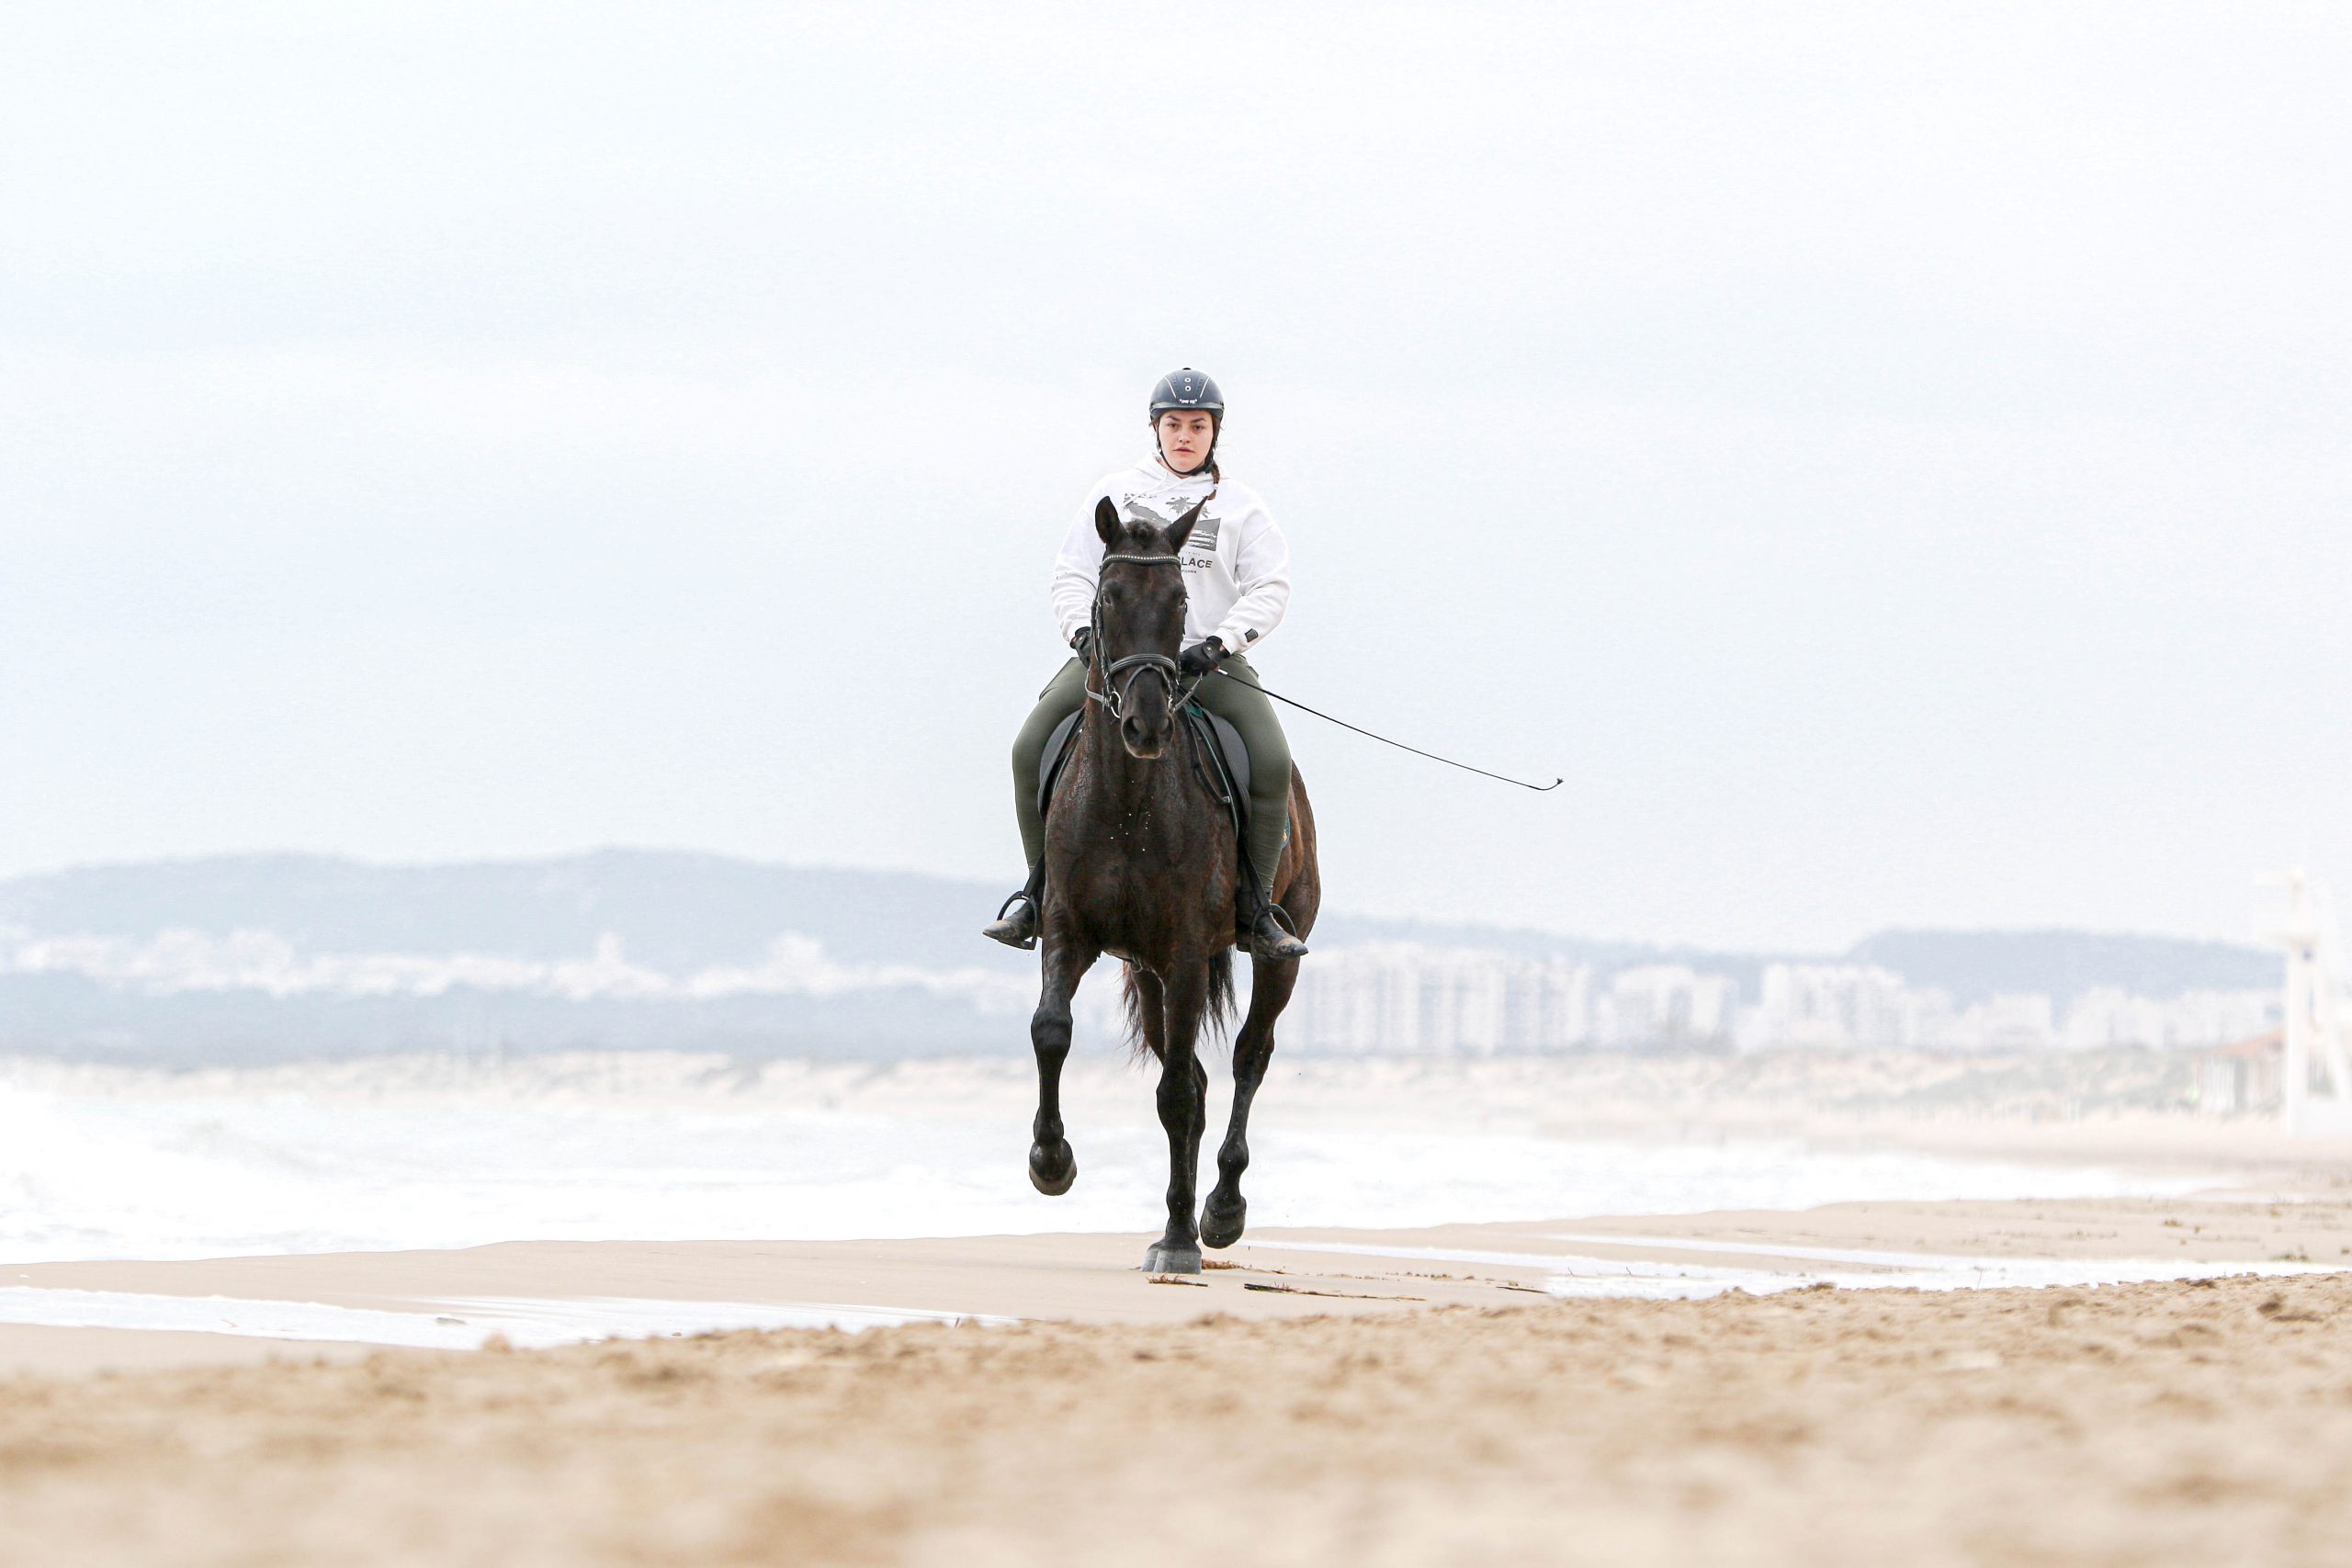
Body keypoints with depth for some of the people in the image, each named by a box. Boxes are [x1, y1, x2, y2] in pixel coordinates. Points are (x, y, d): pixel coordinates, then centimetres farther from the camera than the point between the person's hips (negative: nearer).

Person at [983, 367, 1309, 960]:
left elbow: (1269, 589, 3)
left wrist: (1218, 643, -13)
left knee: (1271, 759, -25)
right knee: (1031, 750, -19)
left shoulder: (1240, 506, 11)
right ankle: (1041, 892, -6)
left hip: (1210, 662, -1)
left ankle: (1254, 906, -15)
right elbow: (1072, 574, 12)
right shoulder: (1114, 494, 14)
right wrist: (1083, 631, -8)